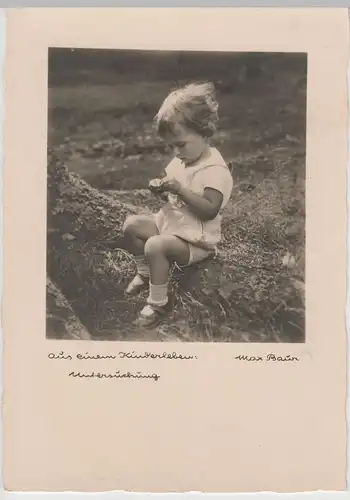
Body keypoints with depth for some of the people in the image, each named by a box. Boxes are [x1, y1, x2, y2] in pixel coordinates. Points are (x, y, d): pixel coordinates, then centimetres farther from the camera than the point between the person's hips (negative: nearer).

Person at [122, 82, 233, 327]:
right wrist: (161, 188, -6)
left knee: (155, 246, -29)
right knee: (132, 224, 1)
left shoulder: (215, 170, -23)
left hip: (195, 239, -9)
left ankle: (159, 303, -11)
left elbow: (209, 210, -31)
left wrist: (180, 189, -35)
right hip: (171, 222, 9)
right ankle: (145, 273, 20)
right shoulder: (181, 160, 4)